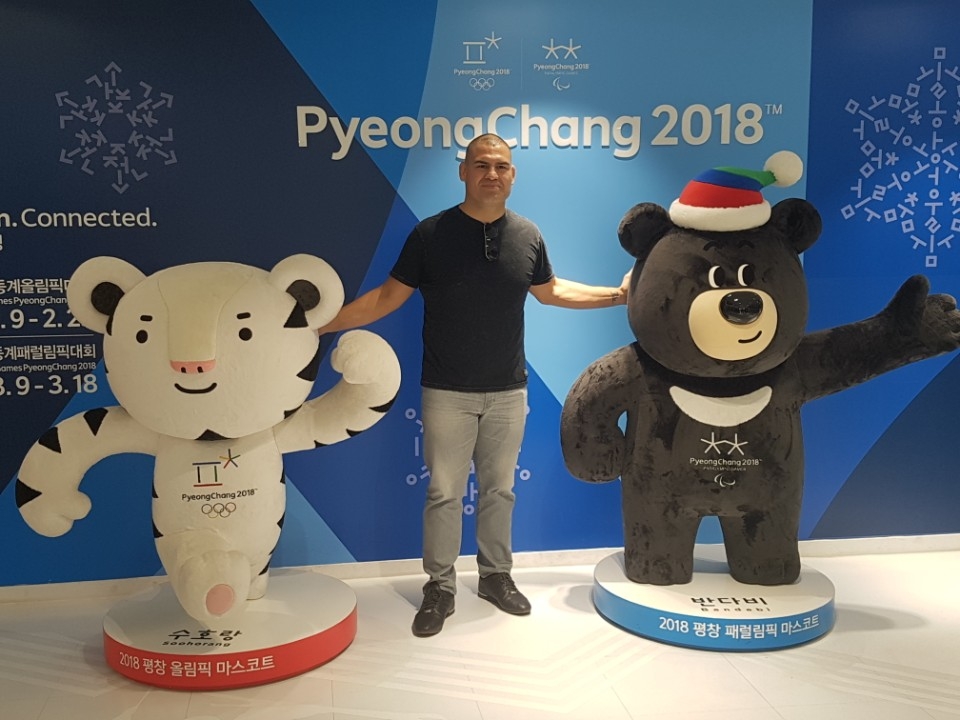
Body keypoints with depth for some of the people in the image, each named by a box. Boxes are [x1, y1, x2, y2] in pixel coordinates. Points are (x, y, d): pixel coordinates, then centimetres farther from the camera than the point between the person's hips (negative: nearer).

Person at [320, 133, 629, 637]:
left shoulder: (527, 236, 2)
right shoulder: (431, 233, -7)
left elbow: (550, 291, 18)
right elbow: (387, 296, -2)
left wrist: (615, 295, 15)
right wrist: (325, 323, -10)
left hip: (508, 391, 3)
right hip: (447, 392, -2)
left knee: (499, 489, 14)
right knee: (444, 493, 5)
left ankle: (496, 576, 31)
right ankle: (439, 588, 21)